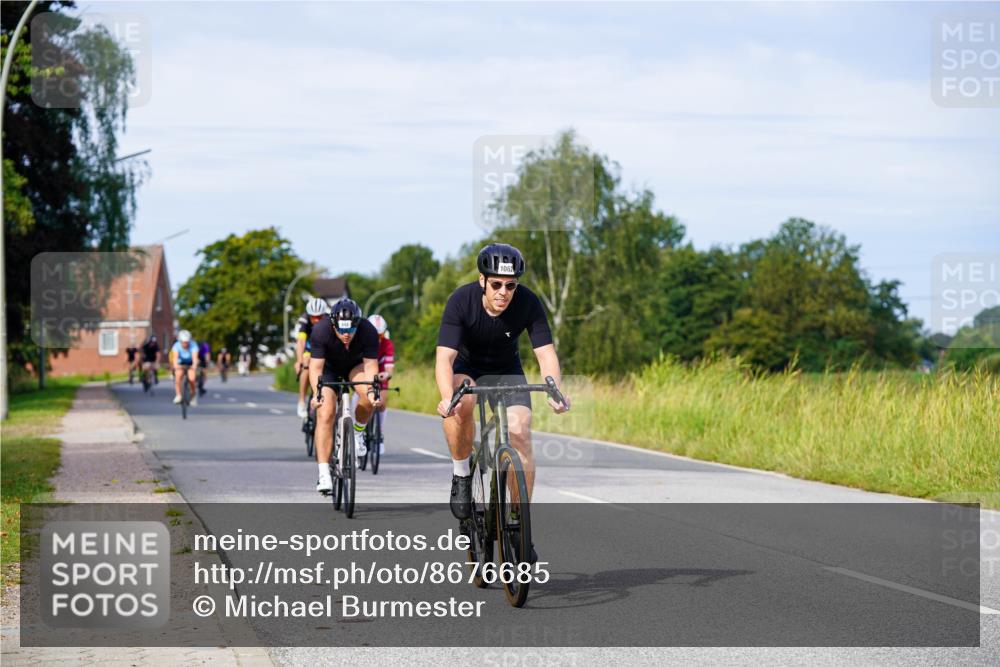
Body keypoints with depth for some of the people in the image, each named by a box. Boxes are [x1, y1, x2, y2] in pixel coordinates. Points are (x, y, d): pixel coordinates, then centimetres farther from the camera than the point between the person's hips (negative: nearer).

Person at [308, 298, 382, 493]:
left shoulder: (368, 332, -30)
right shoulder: (321, 330, -34)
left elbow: (370, 365, -28)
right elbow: (316, 367, -33)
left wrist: (372, 390, -45)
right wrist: (317, 393, -48)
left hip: (355, 365, 1)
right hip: (328, 366, -1)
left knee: (369, 396, -30)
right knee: (326, 413, -19)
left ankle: (357, 432, 1)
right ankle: (324, 474, -20)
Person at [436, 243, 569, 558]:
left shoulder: (528, 303, -25)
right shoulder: (461, 301, -30)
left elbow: (546, 353, -27)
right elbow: (444, 357, -36)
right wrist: (447, 398, -54)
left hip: (506, 370, 2)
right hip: (466, 367, -1)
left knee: (520, 434, -18)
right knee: (461, 405, -35)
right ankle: (461, 474, -11)